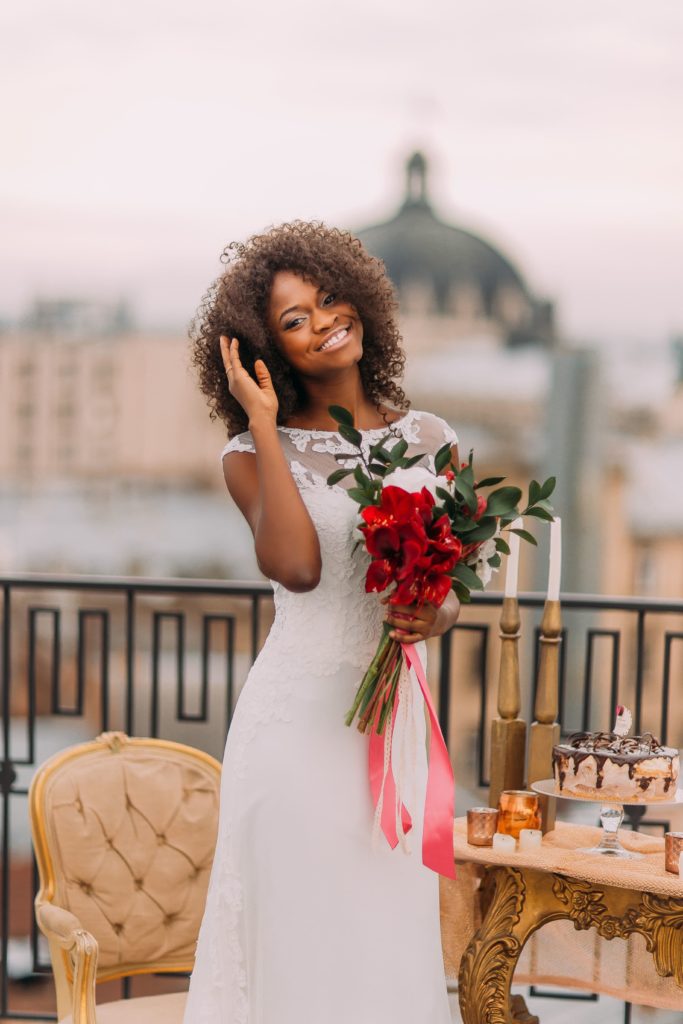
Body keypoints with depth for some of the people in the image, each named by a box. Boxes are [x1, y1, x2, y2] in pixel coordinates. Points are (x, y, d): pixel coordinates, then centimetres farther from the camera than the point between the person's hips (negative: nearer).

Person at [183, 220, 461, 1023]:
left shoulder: (430, 441, 8)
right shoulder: (256, 453, -2)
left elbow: (453, 588, 12)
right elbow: (297, 566, -20)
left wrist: (437, 615, -12)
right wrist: (263, 425, -14)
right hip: (297, 715, -3)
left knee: (392, 925, 8)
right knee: (300, 924, 2)